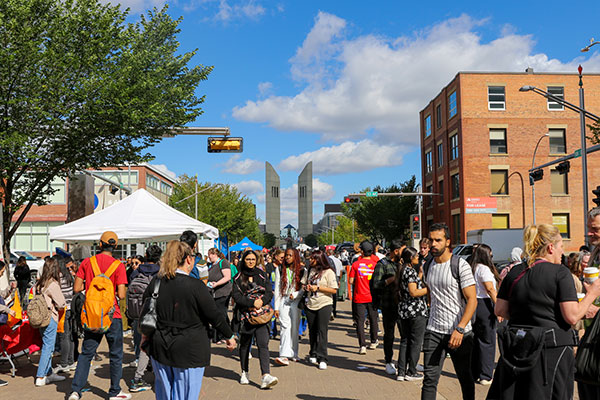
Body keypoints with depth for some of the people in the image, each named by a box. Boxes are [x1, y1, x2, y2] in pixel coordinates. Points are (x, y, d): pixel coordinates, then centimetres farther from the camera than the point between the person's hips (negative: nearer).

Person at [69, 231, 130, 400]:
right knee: (116, 354, 10)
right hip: (112, 316, -3)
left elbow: (77, 288, -1)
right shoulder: (118, 266, -10)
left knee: (86, 353, 14)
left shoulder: (86, 262, -1)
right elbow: (121, 295, -14)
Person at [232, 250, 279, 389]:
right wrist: (252, 303, -17)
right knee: (244, 344, 10)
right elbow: (236, 296, -5)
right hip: (245, 315, 0)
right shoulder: (238, 277, 5)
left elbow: (269, 293, 4)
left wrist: (261, 302, -15)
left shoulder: (262, 275, 10)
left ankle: (266, 377, -20)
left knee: (263, 344, -12)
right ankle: (244, 373, 28)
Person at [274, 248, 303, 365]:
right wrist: (276, 307, 3)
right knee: (286, 326, -12)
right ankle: (284, 355, -17)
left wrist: (295, 294, -14)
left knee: (294, 328, 3)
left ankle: (293, 354, 17)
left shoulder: (301, 270, 5)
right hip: (283, 301, 0)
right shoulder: (280, 270, 8)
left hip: (296, 301, 0)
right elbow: (277, 289, 7)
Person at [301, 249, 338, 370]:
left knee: (322, 331, -9)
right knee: (312, 331, 11)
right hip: (310, 305, 5)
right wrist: (306, 287, -2)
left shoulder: (328, 272, -7)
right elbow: (303, 284, 21)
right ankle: (313, 354, 25)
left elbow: (334, 290, -11)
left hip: (324, 305, -5)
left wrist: (318, 288, -16)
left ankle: (322, 359, -6)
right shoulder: (309, 271, 11)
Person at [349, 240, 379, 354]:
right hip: (372, 297, 2)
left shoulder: (356, 264, -8)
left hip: (359, 297, -2)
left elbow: (351, 281, -6)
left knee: (360, 321, 1)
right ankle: (373, 342, 32)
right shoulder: (375, 263, -5)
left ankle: (362, 345, -6)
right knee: (373, 319, 18)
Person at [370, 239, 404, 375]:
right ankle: (389, 363, 17)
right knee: (389, 334, 5)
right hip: (388, 305, -5)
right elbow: (375, 284, -15)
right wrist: (392, 279, -22)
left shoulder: (400, 263, 13)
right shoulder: (382, 264, -7)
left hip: (402, 304, 6)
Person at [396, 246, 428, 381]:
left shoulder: (401, 271, 12)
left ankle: (401, 372, 13)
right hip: (416, 311, -8)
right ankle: (411, 372, 9)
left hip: (403, 310, 8)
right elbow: (414, 292, -19)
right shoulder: (410, 271, -14)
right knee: (416, 342, 3)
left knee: (404, 341, 11)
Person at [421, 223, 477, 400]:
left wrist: (459, 329, -22)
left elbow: (472, 300, -13)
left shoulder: (460, 265, -9)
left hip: (460, 332, -4)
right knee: (430, 379, -1)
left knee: (465, 378, 10)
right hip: (433, 331, 4)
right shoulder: (427, 267, 8)